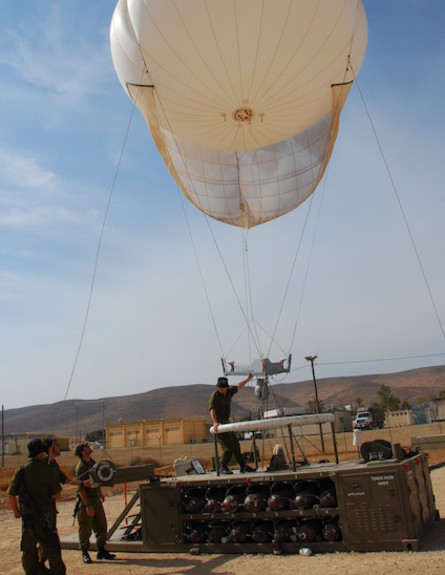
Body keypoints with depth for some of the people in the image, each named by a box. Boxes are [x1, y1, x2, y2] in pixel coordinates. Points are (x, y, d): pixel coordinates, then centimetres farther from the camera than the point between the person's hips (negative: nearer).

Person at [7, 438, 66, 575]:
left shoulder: (21, 470, -4)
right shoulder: (48, 470, -7)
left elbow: (11, 494, -4)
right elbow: (56, 494, -6)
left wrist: (16, 511, 11)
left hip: (29, 516, 0)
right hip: (48, 515, 0)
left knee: (28, 549, 13)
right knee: (52, 546, 13)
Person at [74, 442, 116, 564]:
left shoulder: (92, 462, 8)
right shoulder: (80, 467, -18)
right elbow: (81, 488, -20)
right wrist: (88, 506, -22)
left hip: (95, 498, 8)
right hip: (85, 500, -8)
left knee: (101, 525, 11)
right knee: (85, 528, 1)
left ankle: (101, 550, 22)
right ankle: (85, 553, 15)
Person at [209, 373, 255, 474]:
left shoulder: (229, 391, 5)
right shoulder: (214, 396, -17)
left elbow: (238, 386, 24)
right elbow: (212, 409, -29)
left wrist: (248, 379, 33)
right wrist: (215, 422, -43)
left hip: (227, 422, 8)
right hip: (219, 425, -8)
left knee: (236, 445, 12)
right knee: (229, 447, -11)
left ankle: (243, 466, 20)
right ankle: (222, 467, 3)